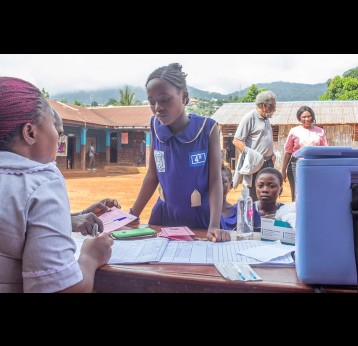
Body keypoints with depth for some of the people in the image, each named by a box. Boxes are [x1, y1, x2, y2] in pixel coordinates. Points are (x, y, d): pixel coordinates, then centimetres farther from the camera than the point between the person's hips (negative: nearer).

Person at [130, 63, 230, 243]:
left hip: (199, 216, -3)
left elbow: (215, 179, -15)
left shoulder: (207, 128, -15)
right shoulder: (155, 126, -6)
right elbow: (152, 175, 3)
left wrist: (214, 225, -27)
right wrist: (133, 214, 3)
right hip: (164, 214, 3)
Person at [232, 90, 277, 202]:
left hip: (268, 162, 8)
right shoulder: (249, 117, -11)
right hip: (255, 163, -8)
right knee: (255, 196, -3)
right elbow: (236, 141, -16)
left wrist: (272, 154, 11)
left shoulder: (266, 118, 15)